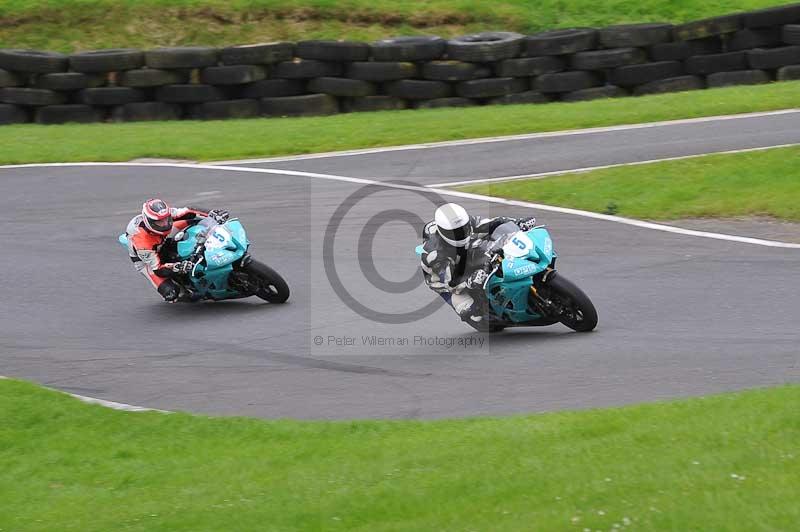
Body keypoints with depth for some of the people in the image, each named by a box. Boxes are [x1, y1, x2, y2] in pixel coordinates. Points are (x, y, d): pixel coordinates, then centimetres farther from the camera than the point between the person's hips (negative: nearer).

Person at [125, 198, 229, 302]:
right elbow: (157, 269, -35)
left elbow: (187, 212, -19)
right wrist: (177, 267, -51)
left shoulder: (165, 215, -29)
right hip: (145, 259, -5)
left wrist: (212, 213, -32)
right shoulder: (141, 240, -41)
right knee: (170, 293, -25)